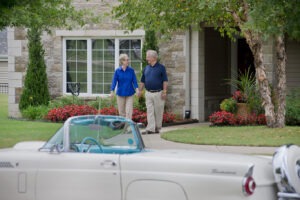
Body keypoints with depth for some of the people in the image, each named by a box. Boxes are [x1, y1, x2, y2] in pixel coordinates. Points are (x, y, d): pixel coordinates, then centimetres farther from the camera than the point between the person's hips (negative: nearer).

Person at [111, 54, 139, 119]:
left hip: (129, 94, -1)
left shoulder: (131, 70, -3)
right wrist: (112, 91, -16)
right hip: (121, 93, 1)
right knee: (121, 112, 9)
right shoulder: (117, 71, -3)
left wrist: (137, 89, -19)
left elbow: (134, 81, -4)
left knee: (129, 112, -7)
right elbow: (114, 81, -5)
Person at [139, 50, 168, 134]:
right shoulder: (146, 68, 11)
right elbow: (142, 81, 16)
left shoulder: (161, 67, -3)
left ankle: (157, 128, 13)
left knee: (158, 112, 3)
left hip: (158, 93, -4)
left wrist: (164, 92, -13)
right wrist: (140, 91, 8)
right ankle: (150, 129, -6)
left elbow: (165, 81, -6)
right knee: (150, 111, -2)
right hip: (148, 93, 4)